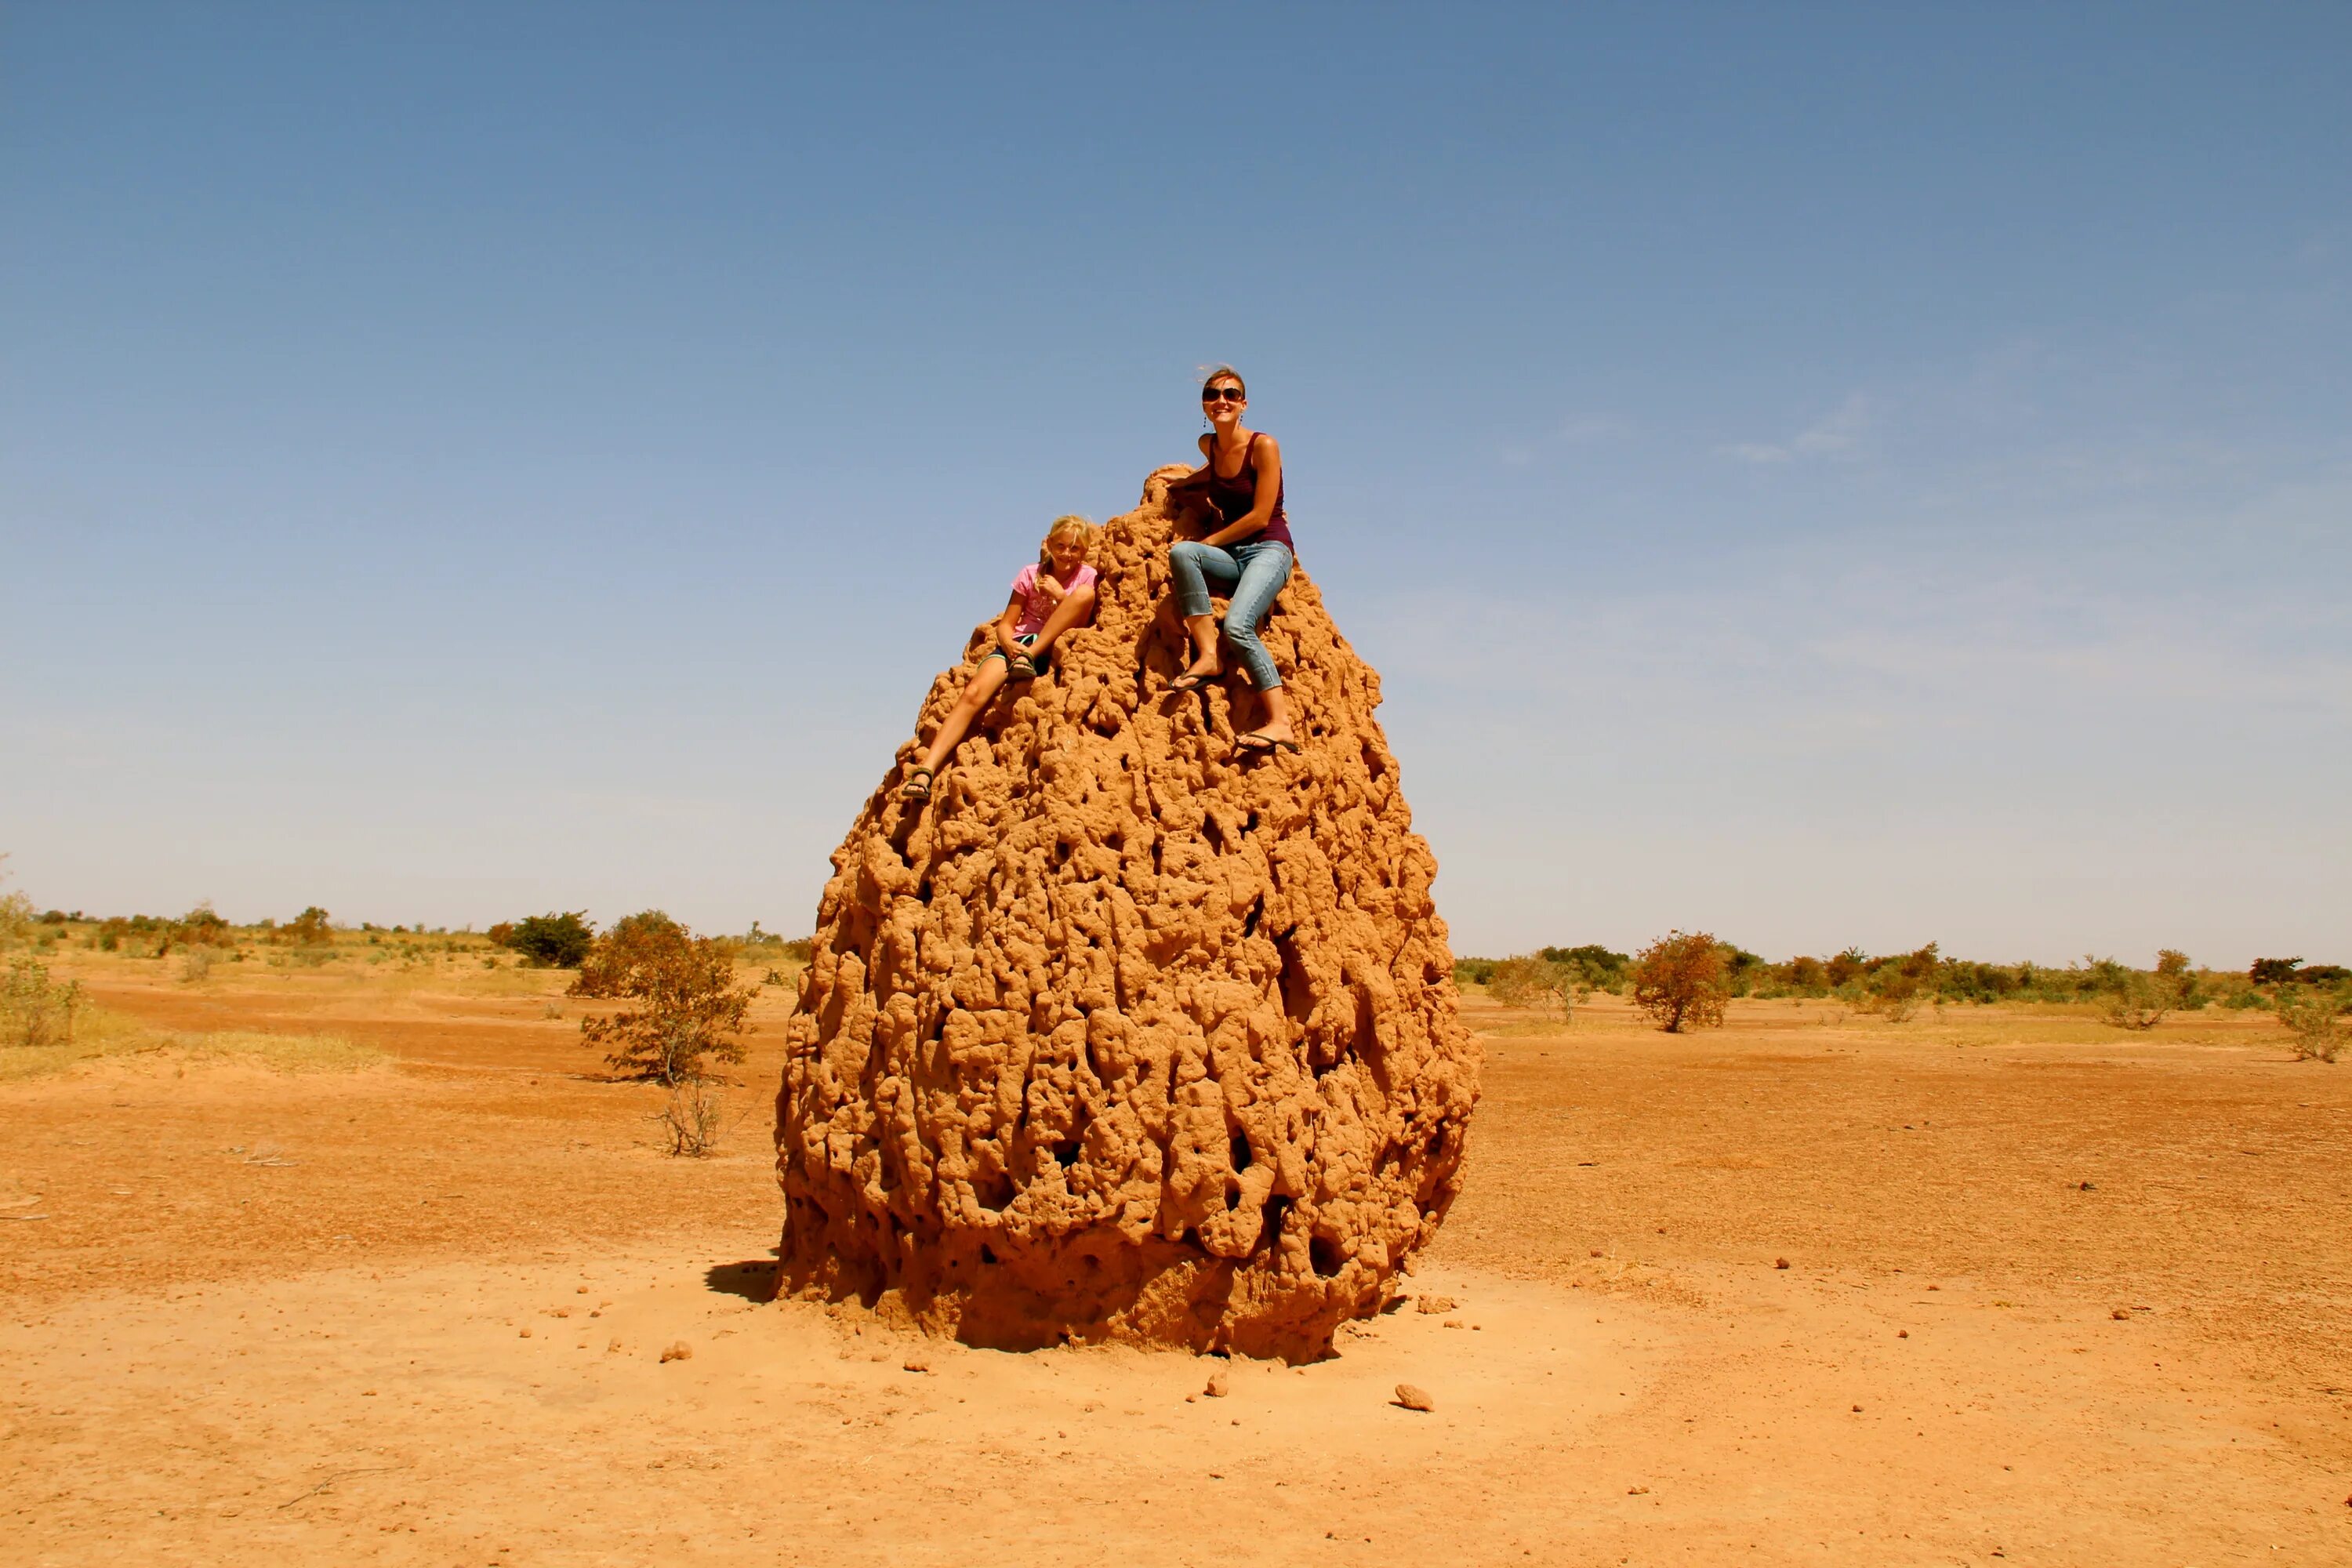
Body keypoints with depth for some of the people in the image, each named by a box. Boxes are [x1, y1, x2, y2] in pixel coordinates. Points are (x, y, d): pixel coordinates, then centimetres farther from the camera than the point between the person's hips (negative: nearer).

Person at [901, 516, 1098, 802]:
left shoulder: (1086, 575, 6)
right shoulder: (1030, 574, 8)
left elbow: (1080, 621, -4)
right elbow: (1005, 624, 4)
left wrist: (1058, 593, -10)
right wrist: (1008, 643, -17)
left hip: (1054, 650, -1)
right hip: (1018, 644, 1)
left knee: (1085, 594, -25)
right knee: (974, 693, -28)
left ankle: (1029, 658, -27)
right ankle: (926, 770, -37)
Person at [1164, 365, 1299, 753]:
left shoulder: (1263, 446, -8)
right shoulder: (1209, 445, 11)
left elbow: (1260, 517, -12)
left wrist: (1209, 542, -9)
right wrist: (1185, 482, 23)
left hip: (1268, 550, -6)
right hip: (1231, 558, 6)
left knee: (1237, 625, -31)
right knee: (1181, 552, -27)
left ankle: (1280, 724, -36)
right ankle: (1208, 656, -30)